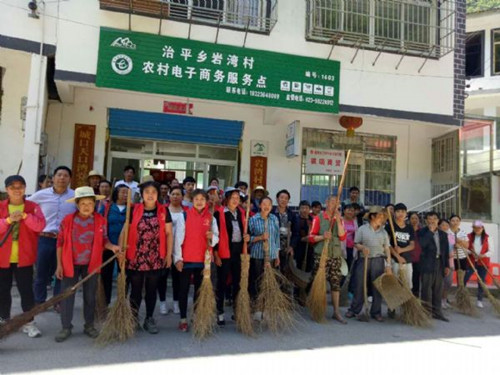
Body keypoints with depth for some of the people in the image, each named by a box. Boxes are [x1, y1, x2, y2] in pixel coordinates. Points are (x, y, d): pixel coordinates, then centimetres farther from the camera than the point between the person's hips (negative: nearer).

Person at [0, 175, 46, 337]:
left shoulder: (33, 207, 0)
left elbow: (40, 225, -14)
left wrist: (24, 216, -25)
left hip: (24, 257, -1)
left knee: (26, 290, 2)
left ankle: (29, 322, 12)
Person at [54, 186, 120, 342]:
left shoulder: (100, 220, -5)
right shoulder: (68, 220, -8)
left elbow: (103, 240, 2)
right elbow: (60, 243, -2)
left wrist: (112, 247, -20)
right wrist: (59, 265, -4)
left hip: (91, 265, 1)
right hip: (70, 264, -1)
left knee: (90, 296, 11)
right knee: (67, 296, 7)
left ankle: (89, 325, 26)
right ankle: (66, 327, 22)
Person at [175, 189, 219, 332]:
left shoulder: (211, 218, 4)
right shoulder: (185, 215, -3)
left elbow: (216, 238, 7)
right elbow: (179, 237, -5)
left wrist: (212, 237, -17)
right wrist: (178, 258, -9)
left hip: (203, 260, 2)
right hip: (186, 259, -2)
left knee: (199, 289, 11)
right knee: (184, 289, 5)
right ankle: (183, 319, 16)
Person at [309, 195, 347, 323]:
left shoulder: (339, 219, 10)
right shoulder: (318, 218, 0)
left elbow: (343, 237, -4)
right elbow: (311, 237, -3)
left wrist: (338, 220, -10)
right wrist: (322, 237, -21)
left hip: (336, 256, 3)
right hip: (321, 255, -3)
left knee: (336, 283, 4)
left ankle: (336, 312, 13)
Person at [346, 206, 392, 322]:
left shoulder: (383, 232, 10)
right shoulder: (362, 229, 3)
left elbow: (387, 249, 6)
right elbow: (356, 244, 3)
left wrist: (388, 265, -1)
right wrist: (362, 247, -18)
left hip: (378, 261, 2)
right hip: (363, 260, -2)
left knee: (377, 287, 5)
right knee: (359, 286, 1)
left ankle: (376, 312, 18)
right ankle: (354, 310, 14)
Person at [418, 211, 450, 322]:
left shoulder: (443, 234, 14)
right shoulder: (422, 232, -1)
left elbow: (446, 250, 14)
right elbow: (422, 244, -20)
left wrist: (447, 265, 8)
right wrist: (430, 231, -14)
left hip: (440, 263, 5)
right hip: (427, 263, -5)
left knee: (438, 289, 9)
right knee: (427, 289, -1)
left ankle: (437, 312, 17)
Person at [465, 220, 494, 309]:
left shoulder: (488, 238, 1)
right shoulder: (469, 236, 2)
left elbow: (491, 250, -2)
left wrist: (483, 255, -19)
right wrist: (470, 252, -20)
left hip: (483, 263, 0)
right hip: (471, 262, 0)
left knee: (481, 282, 6)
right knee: (464, 279, -6)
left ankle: (479, 300, 17)